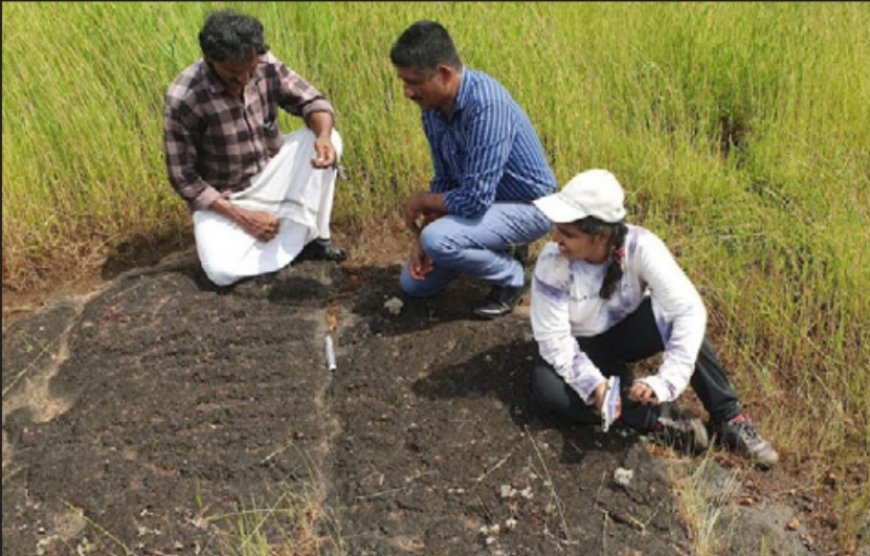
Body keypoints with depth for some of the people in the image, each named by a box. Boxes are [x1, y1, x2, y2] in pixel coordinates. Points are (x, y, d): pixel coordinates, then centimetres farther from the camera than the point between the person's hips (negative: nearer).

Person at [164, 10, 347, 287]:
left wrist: (324, 137, -33)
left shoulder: (266, 66, -17)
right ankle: (293, 236, -2)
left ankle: (312, 235, -10)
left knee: (325, 139, -19)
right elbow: (183, 178, -19)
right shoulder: (183, 100, -27)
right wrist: (241, 217, -22)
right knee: (221, 270, -28)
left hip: (271, 176, 4)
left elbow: (312, 101, -9)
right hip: (223, 198, -3)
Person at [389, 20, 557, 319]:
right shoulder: (433, 107, -8)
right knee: (413, 283, 10)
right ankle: (497, 249, 24)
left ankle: (510, 277, -5)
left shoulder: (485, 104, -34)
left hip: (528, 206, -8)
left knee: (438, 241, -32)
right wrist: (420, 235, -7)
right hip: (483, 201, 8)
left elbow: (475, 199, -36)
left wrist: (420, 201, -17)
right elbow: (444, 179, 4)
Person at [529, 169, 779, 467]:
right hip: (585, 346, 1)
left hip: (631, 330, 0)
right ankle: (660, 419, -24)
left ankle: (728, 418, -18)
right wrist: (593, 383, -39)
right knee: (545, 384, -31)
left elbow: (690, 310, -34)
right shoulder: (552, 262, -27)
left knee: (676, 316, -33)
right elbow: (554, 339, -24)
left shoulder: (640, 246, -29)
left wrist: (665, 382, -43)